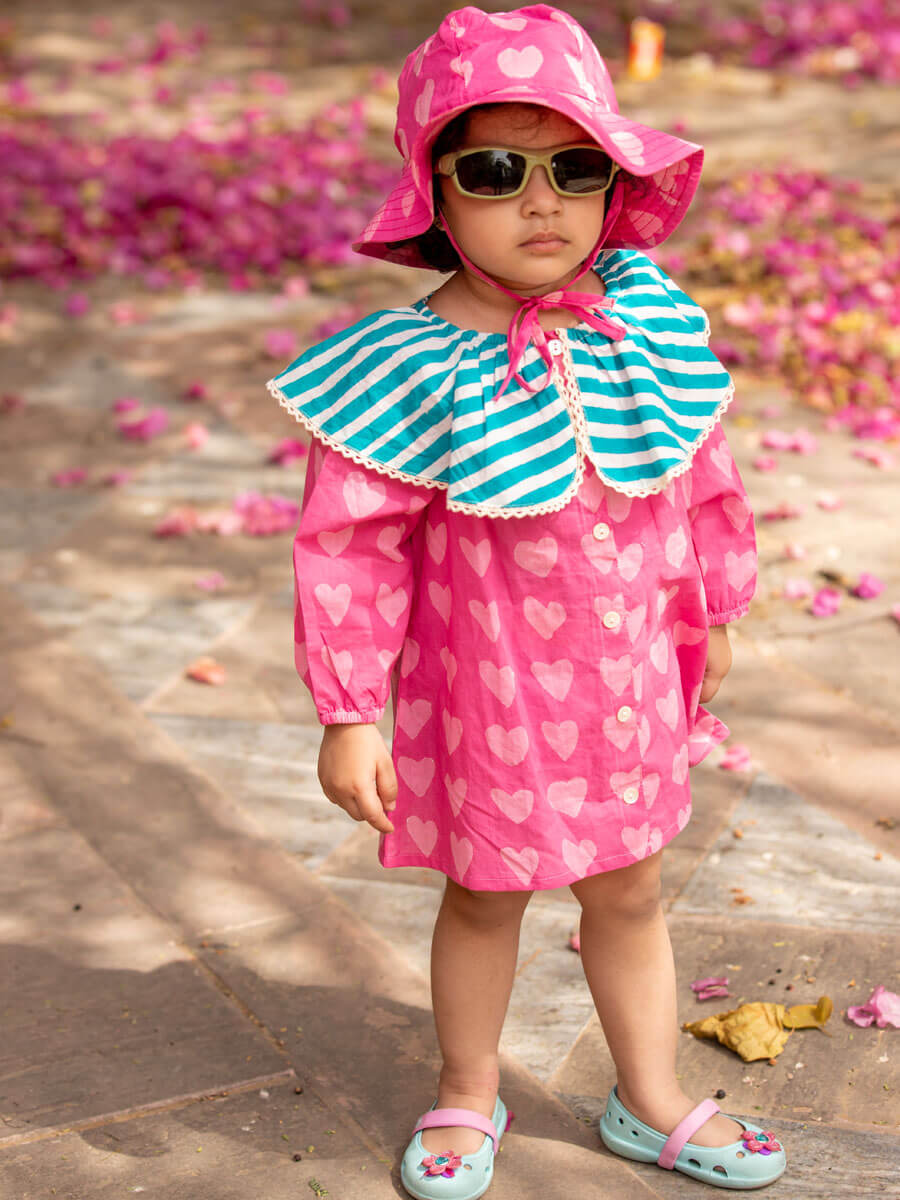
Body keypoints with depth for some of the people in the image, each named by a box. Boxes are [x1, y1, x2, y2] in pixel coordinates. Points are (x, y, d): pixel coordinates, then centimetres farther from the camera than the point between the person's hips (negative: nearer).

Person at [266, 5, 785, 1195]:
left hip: (631, 682, 4)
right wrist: (348, 717, -14)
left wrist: (712, 610, 16)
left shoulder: (648, 315, -7)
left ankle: (653, 1102, 42)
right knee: (485, 898, 17)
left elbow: (702, 473, 7)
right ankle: (467, 1096, 42)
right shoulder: (410, 371, -21)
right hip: (487, 695, -3)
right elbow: (349, 551, -16)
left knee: (629, 895, 20)